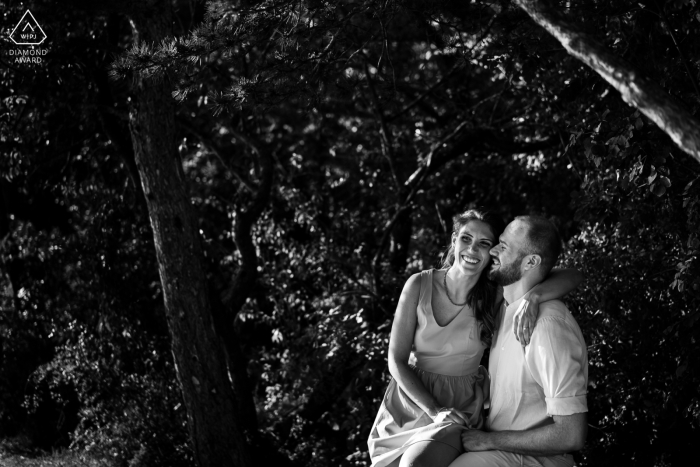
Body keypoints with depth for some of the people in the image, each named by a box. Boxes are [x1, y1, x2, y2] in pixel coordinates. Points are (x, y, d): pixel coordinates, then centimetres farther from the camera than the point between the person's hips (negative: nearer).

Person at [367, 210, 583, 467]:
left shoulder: (495, 294, -6)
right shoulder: (420, 284, -7)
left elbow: (572, 277, -10)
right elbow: (397, 360, -5)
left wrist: (533, 296, -30)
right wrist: (434, 410, -17)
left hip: (460, 409, -1)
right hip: (412, 396, 1)